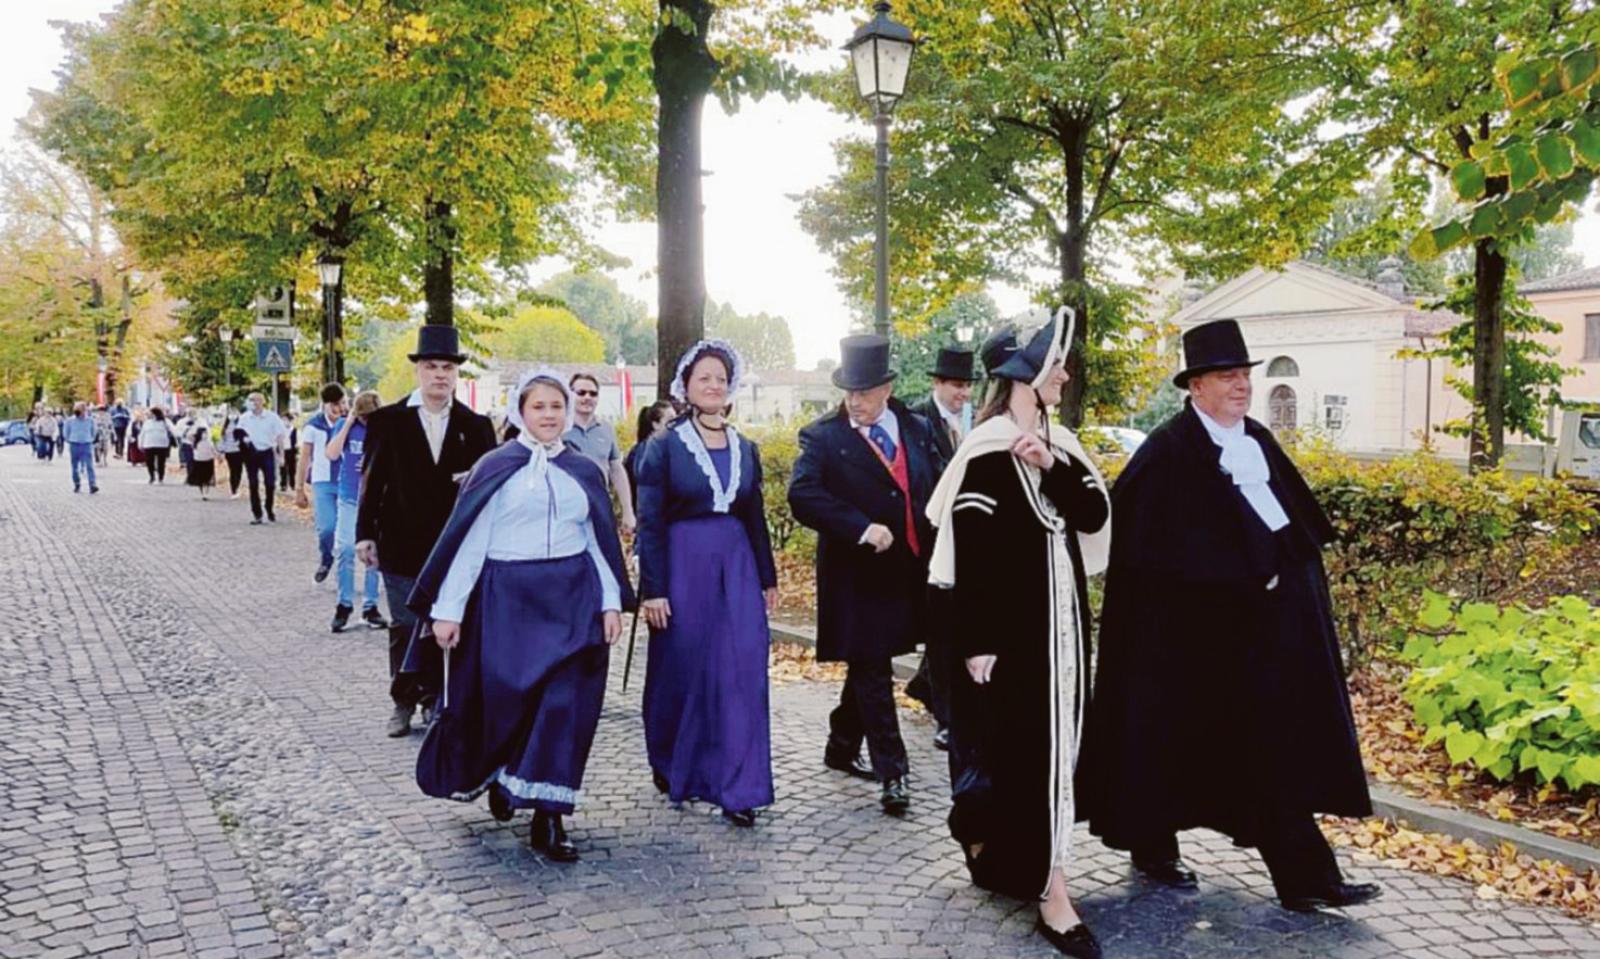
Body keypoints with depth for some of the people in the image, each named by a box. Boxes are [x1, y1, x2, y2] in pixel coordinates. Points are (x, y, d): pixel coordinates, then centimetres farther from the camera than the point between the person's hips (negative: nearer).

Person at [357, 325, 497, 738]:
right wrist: (365, 533, -2)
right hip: (402, 546, -1)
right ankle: (404, 701, 21)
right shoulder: (387, 420, 1)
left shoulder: (475, 425, 4)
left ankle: (434, 699, 19)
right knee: (404, 627, 7)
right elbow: (372, 479, 1)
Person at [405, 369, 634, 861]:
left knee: (564, 706, -3)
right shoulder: (495, 468, 1)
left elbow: (601, 540, 11)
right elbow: (466, 539, -2)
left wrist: (611, 601, 3)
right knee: (504, 699, -1)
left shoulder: (583, 471, 9)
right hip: (509, 599, -2)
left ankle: (548, 817, 5)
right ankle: (497, 774, 32)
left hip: (573, 600, 2)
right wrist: (448, 609, -6)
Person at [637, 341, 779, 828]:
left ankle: (738, 788, 4)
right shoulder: (664, 448, -3)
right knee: (680, 670, 8)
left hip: (737, 567, 4)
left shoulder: (745, 449, 10)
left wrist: (768, 578, 13)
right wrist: (653, 589, -11)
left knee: (741, 673, -2)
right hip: (683, 564, -3)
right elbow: (649, 523, -5)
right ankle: (670, 766, 31)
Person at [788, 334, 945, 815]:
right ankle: (892, 773, 4)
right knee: (872, 672, -1)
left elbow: (940, 484, 11)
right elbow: (802, 495, -22)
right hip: (856, 574, -5)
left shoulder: (917, 429, 6)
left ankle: (842, 747, 36)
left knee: (868, 666, 18)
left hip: (907, 572, 6)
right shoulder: (822, 437, -9)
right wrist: (862, 528, -29)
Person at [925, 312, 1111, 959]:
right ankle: (1050, 890, 4)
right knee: (1029, 745, -4)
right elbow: (971, 552, -16)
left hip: (1061, 614, 8)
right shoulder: (986, 449, -14)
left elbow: (1096, 516, 1)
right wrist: (976, 643, -18)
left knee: (1053, 739, 14)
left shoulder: (1058, 442, 9)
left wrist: (1052, 467, -14)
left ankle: (998, 853, 32)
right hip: (1011, 620, -8)